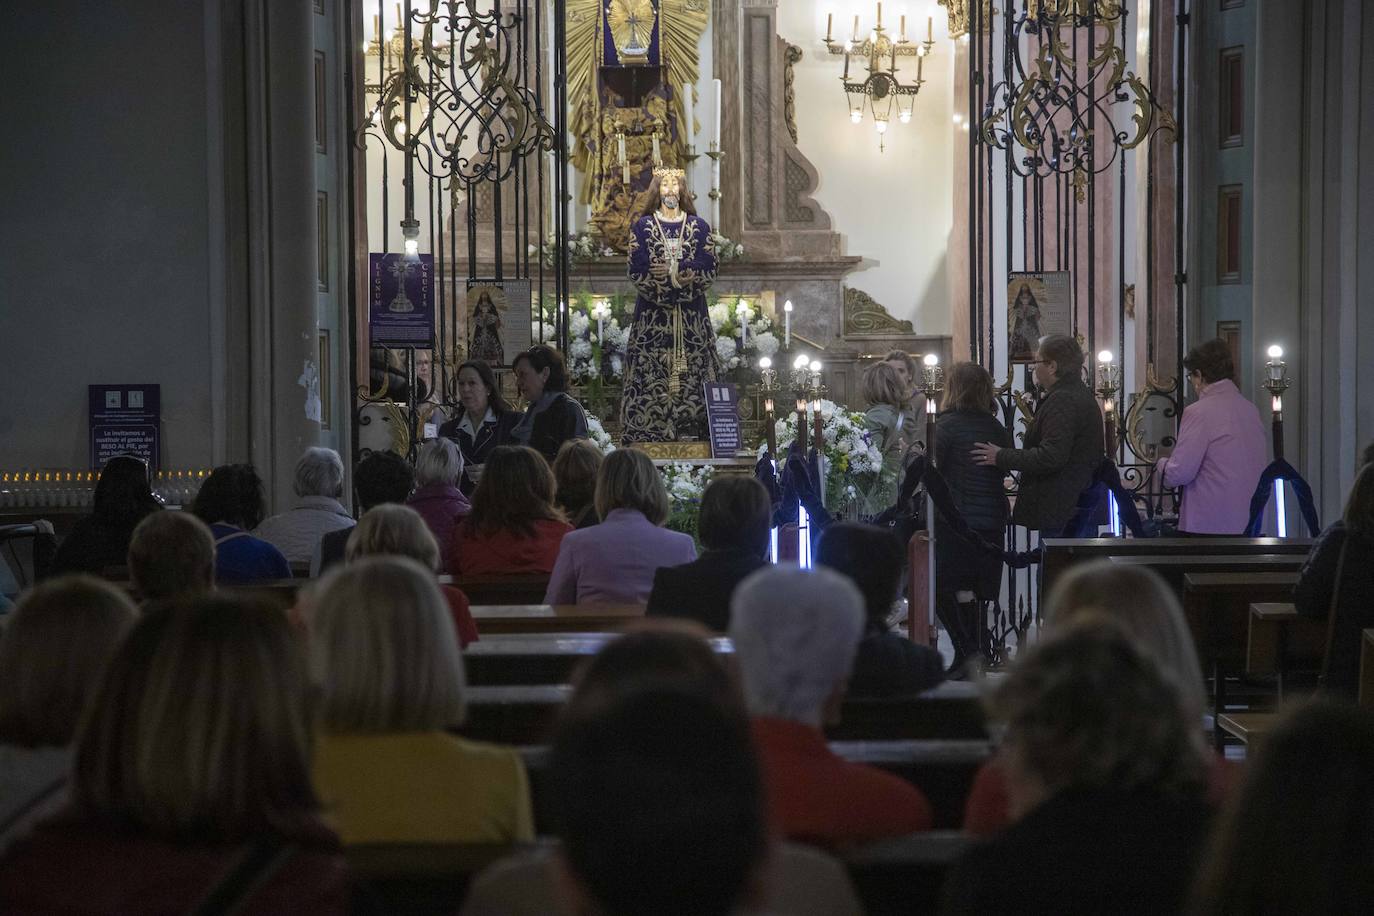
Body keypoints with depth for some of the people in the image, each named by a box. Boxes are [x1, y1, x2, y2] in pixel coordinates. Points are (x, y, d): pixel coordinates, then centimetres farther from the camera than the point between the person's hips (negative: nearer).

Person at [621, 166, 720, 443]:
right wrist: (681, 271, -14)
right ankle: (648, 434, -4)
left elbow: (709, 268, -1)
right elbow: (637, 271, -5)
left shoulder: (698, 226, 9)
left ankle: (693, 430, 1)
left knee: (692, 374, -2)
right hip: (653, 313, -1)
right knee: (652, 377, -6)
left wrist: (670, 269, -13)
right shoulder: (642, 226, 6)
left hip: (691, 314, 1)